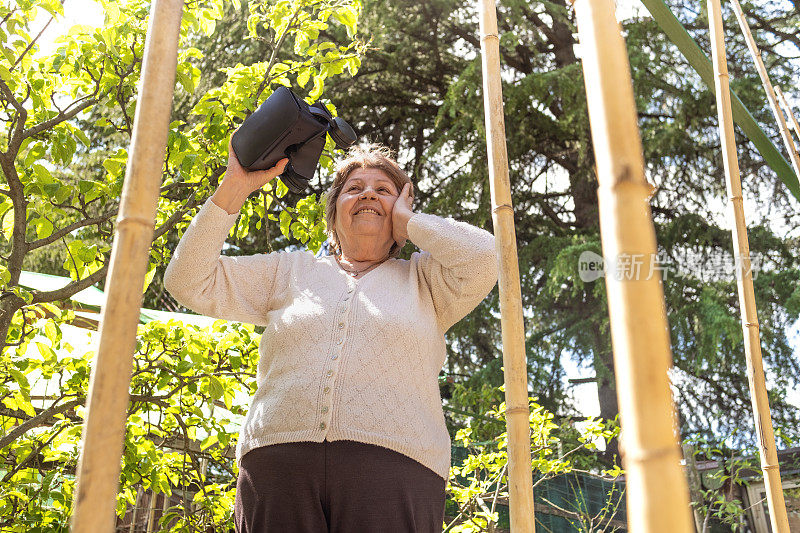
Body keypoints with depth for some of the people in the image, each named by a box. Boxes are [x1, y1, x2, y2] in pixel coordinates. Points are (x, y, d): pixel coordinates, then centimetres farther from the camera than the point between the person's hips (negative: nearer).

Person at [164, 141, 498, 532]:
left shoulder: (423, 280, 19)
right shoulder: (290, 272, 23)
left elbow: (484, 257, -2)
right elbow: (190, 281, 17)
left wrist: (407, 221, 13)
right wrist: (234, 188, 11)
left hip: (393, 467, -1)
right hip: (278, 466, 2)